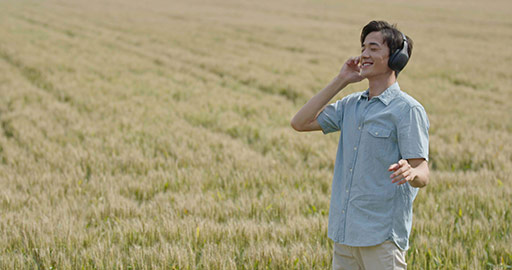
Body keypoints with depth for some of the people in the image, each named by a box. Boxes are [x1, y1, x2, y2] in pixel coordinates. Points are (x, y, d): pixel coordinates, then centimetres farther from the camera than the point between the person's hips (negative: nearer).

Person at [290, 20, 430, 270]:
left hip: (382, 236, -7)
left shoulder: (408, 110, -8)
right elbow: (300, 123, 9)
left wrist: (410, 173, -38)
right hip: (344, 231, 7)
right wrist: (340, 81, 7)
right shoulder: (350, 105, 14)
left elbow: (423, 175, -13)